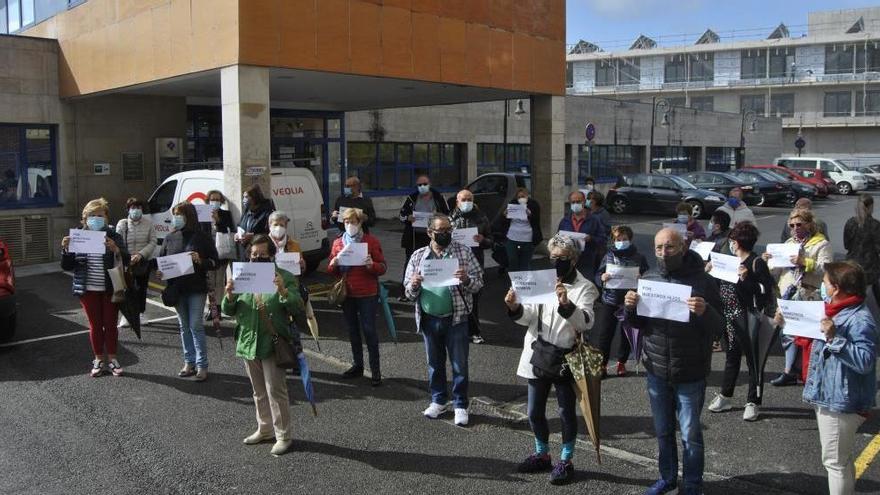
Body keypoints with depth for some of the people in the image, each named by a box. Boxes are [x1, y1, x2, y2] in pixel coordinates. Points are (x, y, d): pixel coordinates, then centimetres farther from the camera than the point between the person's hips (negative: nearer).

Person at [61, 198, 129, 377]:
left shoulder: (114, 237, -3)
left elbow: (126, 261, -11)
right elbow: (67, 266, 5)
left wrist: (116, 249, -29)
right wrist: (66, 249, -13)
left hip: (110, 289, -1)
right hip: (88, 289, 1)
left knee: (110, 324, 6)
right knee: (95, 325, 9)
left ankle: (112, 360, 17)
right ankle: (99, 361, 19)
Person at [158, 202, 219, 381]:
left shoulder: (201, 237, -3)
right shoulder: (170, 238, 9)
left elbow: (214, 261, -3)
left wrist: (200, 261, -21)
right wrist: (160, 272, -5)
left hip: (196, 288, -4)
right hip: (176, 288, 5)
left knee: (196, 325, -5)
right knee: (184, 326, 11)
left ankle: (202, 365, 0)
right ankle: (189, 362, 19)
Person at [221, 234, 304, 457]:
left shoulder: (285, 278, -7)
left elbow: (297, 308, -15)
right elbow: (228, 310, 6)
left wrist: (283, 291, -33)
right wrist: (230, 296, -16)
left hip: (272, 345, -5)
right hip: (248, 344, 5)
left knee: (275, 390, -2)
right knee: (259, 391, 18)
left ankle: (283, 436, 10)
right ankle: (265, 429, 33)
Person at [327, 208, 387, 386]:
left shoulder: (371, 241, -3)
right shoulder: (338, 243, 7)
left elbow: (383, 268, -3)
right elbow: (332, 271, 12)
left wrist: (371, 265, -24)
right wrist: (333, 265, -11)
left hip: (367, 294, -4)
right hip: (346, 293, 4)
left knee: (369, 329, -2)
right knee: (353, 330, 13)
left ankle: (375, 370, 4)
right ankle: (357, 365, 25)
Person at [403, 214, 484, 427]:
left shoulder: (463, 252, -1)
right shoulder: (418, 256, 4)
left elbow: (478, 283, -1)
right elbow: (408, 291, 6)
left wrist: (466, 280, -23)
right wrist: (414, 285, -17)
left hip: (456, 318, -2)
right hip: (429, 319, 2)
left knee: (459, 364, 5)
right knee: (434, 362, 16)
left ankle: (460, 406, 19)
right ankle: (438, 401, 32)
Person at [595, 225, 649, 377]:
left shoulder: (639, 257, 1)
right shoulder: (609, 256, 4)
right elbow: (598, 276, 6)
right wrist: (602, 278, -17)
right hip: (609, 301, 0)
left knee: (627, 335, 11)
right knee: (603, 334, -2)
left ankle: (621, 363, 29)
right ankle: (602, 364, 10)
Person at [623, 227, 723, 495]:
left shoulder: (703, 280, -10)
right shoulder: (649, 278, 2)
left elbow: (717, 325, -11)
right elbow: (639, 324, 9)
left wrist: (704, 312, -32)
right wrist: (631, 308, -12)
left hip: (690, 373, -4)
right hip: (656, 369, 4)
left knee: (691, 433, 6)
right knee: (663, 430, 17)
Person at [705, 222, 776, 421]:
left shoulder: (757, 263, -10)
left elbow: (766, 291, -17)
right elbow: (719, 287, 16)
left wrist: (747, 278, -27)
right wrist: (710, 273, 1)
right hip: (729, 319, 7)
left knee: (753, 360, 3)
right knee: (732, 356, 18)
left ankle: (753, 403, 12)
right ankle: (725, 397, 28)